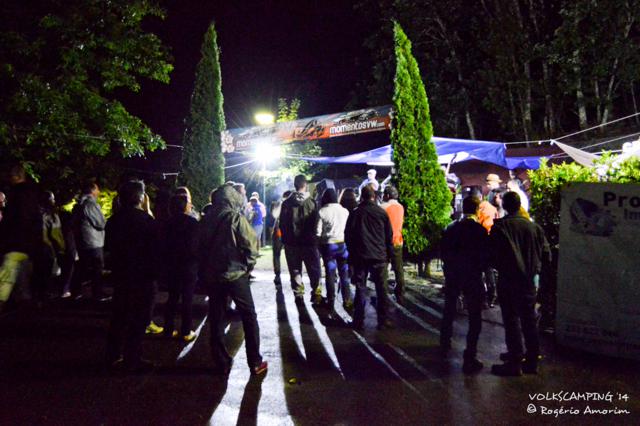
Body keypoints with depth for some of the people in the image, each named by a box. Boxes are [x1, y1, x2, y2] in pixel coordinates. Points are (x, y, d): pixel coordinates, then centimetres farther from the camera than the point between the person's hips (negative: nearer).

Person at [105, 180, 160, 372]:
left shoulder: (114, 220, 3)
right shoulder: (146, 220, -16)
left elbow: (108, 246, 13)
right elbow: (155, 249, -14)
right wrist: (155, 271, -4)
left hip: (120, 275, 6)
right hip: (142, 276, -6)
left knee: (119, 315, 16)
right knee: (139, 318, 2)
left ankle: (113, 356, 23)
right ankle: (133, 360, 5)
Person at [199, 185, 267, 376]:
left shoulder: (206, 220, 4)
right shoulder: (236, 217, -11)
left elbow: (201, 246, 9)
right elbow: (250, 245, -15)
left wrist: (205, 270, 16)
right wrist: (248, 265, 0)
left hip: (211, 275, 4)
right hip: (235, 274, -4)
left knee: (216, 319, 12)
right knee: (249, 317, 7)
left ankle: (222, 363, 17)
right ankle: (255, 362, 9)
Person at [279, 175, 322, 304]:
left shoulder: (286, 203, -4)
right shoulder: (311, 202, -11)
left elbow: (282, 223, 0)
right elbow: (315, 223, -7)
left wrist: (285, 239, 10)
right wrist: (313, 236, 5)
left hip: (291, 242, 2)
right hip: (309, 241, -2)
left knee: (295, 269, 12)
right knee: (314, 269, 8)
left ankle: (298, 293, 15)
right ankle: (316, 295, 7)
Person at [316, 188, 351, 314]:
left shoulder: (322, 212, -8)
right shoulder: (345, 211, -2)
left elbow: (318, 232, -7)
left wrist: (319, 244, 7)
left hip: (328, 245, -1)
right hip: (343, 243, 1)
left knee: (330, 274, 8)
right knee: (344, 273, 10)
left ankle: (331, 302, 14)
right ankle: (347, 301, 15)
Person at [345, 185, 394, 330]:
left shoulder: (355, 213, -1)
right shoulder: (382, 213, -1)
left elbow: (348, 236, 4)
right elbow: (389, 236, 3)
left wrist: (352, 254, 13)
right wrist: (389, 254, 12)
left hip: (360, 257, 0)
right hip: (379, 257, 0)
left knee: (360, 288, 5)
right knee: (381, 289, 7)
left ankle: (358, 321, 5)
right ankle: (383, 320, 10)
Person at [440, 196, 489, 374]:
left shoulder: (450, 229, -2)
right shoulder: (480, 230, -15)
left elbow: (443, 252, 4)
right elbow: (486, 256, -10)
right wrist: (479, 269, 8)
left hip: (452, 276, 5)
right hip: (472, 277, -5)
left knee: (449, 311, 24)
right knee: (474, 318, 1)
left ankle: (445, 344, 40)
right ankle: (469, 359, -2)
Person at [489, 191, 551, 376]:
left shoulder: (499, 226, -9)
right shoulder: (534, 227, 5)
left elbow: (493, 255, -10)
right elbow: (546, 256, 7)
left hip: (508, 280, -5)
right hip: (529, 281, 5)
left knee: (511, 320, 1)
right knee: (529, 320, 13)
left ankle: (515, 362, 2)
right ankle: (532, 360, 20)